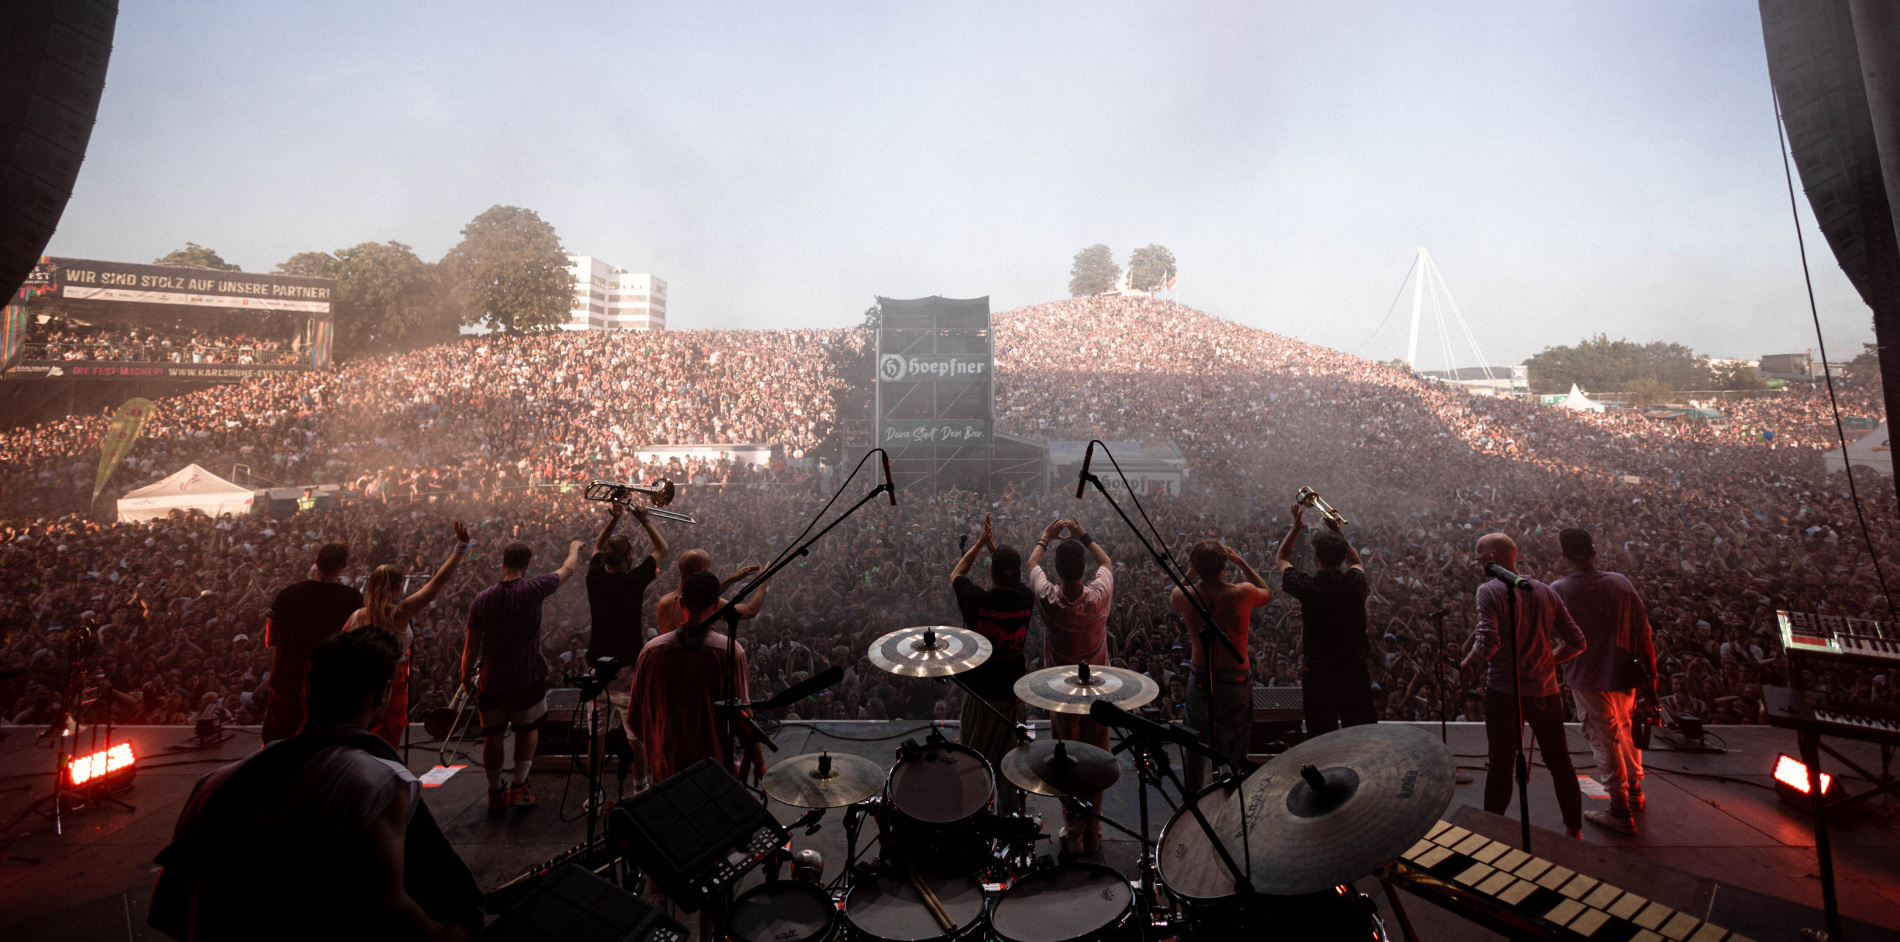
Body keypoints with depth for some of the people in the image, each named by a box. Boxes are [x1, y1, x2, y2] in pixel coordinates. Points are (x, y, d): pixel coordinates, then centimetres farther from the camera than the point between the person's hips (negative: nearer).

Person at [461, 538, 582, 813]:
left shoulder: (481, 599, -4)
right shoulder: (533, 589, -13)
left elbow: (471, 647, 0)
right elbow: (567, 570, 5)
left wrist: (466, 680, 14)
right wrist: (574, 549, 25)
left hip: (492, 679, 3)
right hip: (528, 677, -2)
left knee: (492, 735, 16)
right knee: (528, 729, 17)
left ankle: (495, 793, 28)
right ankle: (519, 786, 15)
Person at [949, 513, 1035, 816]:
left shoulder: (977, 599, -22)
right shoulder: (1026, 599, -14)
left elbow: (955, 575, 1)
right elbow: (1014, 580, 11)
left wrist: (980, 542, 4)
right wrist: (993, 546, 12)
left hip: (980, 695, -3)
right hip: (1014, 693, 3)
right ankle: (1008, 816, 33)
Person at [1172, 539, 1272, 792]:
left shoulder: (1185, 596, -15)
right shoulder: (1243, 593, -18)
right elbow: (1268, 593, 7)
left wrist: (1191, 572, 7)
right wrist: (1241, 562, 6)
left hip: (1199, 678, 2)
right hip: (1236, 679, -2)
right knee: (1235, 748, 14)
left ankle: (1193, 798, 37)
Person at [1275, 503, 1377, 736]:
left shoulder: (1308, 586, -15)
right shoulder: (1356, 583, -9)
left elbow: (1281, 559, 7)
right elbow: (1356, 561, 19)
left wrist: (1296, 528, 14)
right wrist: (1337, 531, 19)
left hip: (1317, 675, -2)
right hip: (1354, 672, 2)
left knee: (1321, 738, 10)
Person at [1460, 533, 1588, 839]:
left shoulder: (1489, 591, -13)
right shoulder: (1546, 592, 6)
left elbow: (1488, 644, -23)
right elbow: (1576, 642, 5)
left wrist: (1468, 663, -5)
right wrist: (1547, 661, 17)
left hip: (1505, 693, -5)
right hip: (1545, 691, 5)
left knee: (1500, 766, 7)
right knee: (1560, 763, 18)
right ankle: (1574, 831, 31)